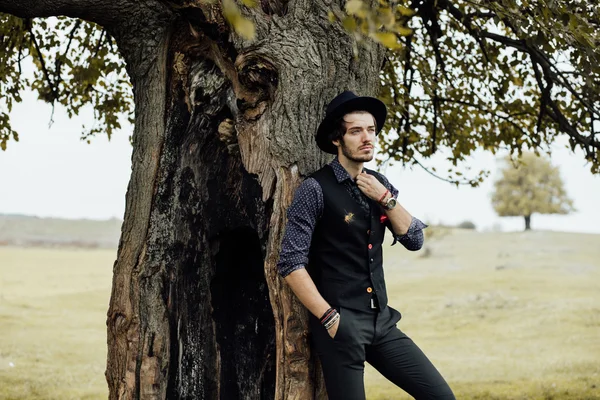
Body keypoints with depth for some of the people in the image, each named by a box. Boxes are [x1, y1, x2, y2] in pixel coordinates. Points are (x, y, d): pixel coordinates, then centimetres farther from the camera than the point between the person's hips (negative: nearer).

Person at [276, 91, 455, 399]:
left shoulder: (379, 185, 10)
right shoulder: (316, 189, -10)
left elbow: (414, 240, 5)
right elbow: (291, 263, -13)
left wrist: (385, 198, -8)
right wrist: (329, 318, -15)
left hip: (382, 322, 6)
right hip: (340, 326, -6)